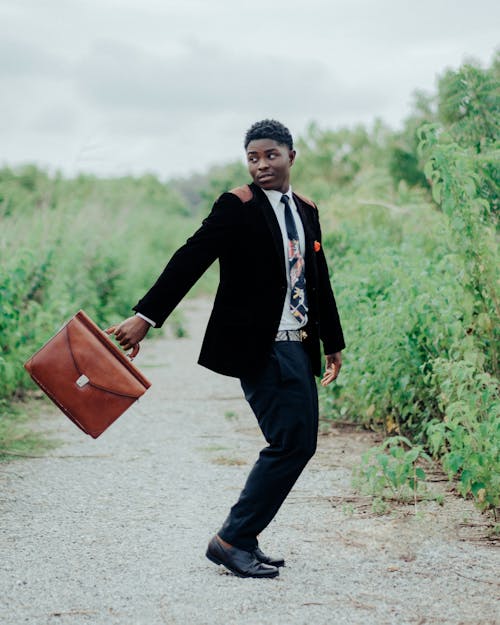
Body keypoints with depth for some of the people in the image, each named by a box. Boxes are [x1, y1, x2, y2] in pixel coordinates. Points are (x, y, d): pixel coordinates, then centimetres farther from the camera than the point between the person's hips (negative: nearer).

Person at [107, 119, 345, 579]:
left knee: (299, 444, 7)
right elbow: (190, 260, -15)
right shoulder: (238, 206, -7)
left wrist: (333, 342, 26)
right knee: (292, 442, -12)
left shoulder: (306, 210, 15)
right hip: (260, 346, -8)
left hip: (298, 345, 8)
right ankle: (232, 540, -2)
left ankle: (243, 539, 17)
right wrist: (146, 316, -23)